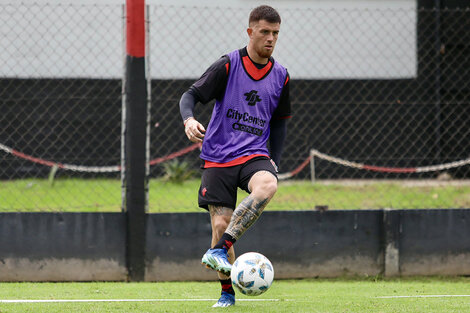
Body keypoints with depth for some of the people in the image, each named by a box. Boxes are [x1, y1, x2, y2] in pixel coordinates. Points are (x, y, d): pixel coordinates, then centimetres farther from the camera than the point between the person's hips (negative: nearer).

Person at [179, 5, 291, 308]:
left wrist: (275, 161, 8)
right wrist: (189, 119, -25)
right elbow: (192, 95, -3)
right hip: (218, 156, -2)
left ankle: (219, 250, -31)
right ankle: (227, 291, 13)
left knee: (267, 186, -33)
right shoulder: (228, 65, -3)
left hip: (254, 155, 2)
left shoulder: (281, 76, 9)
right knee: (220, 224, -8)